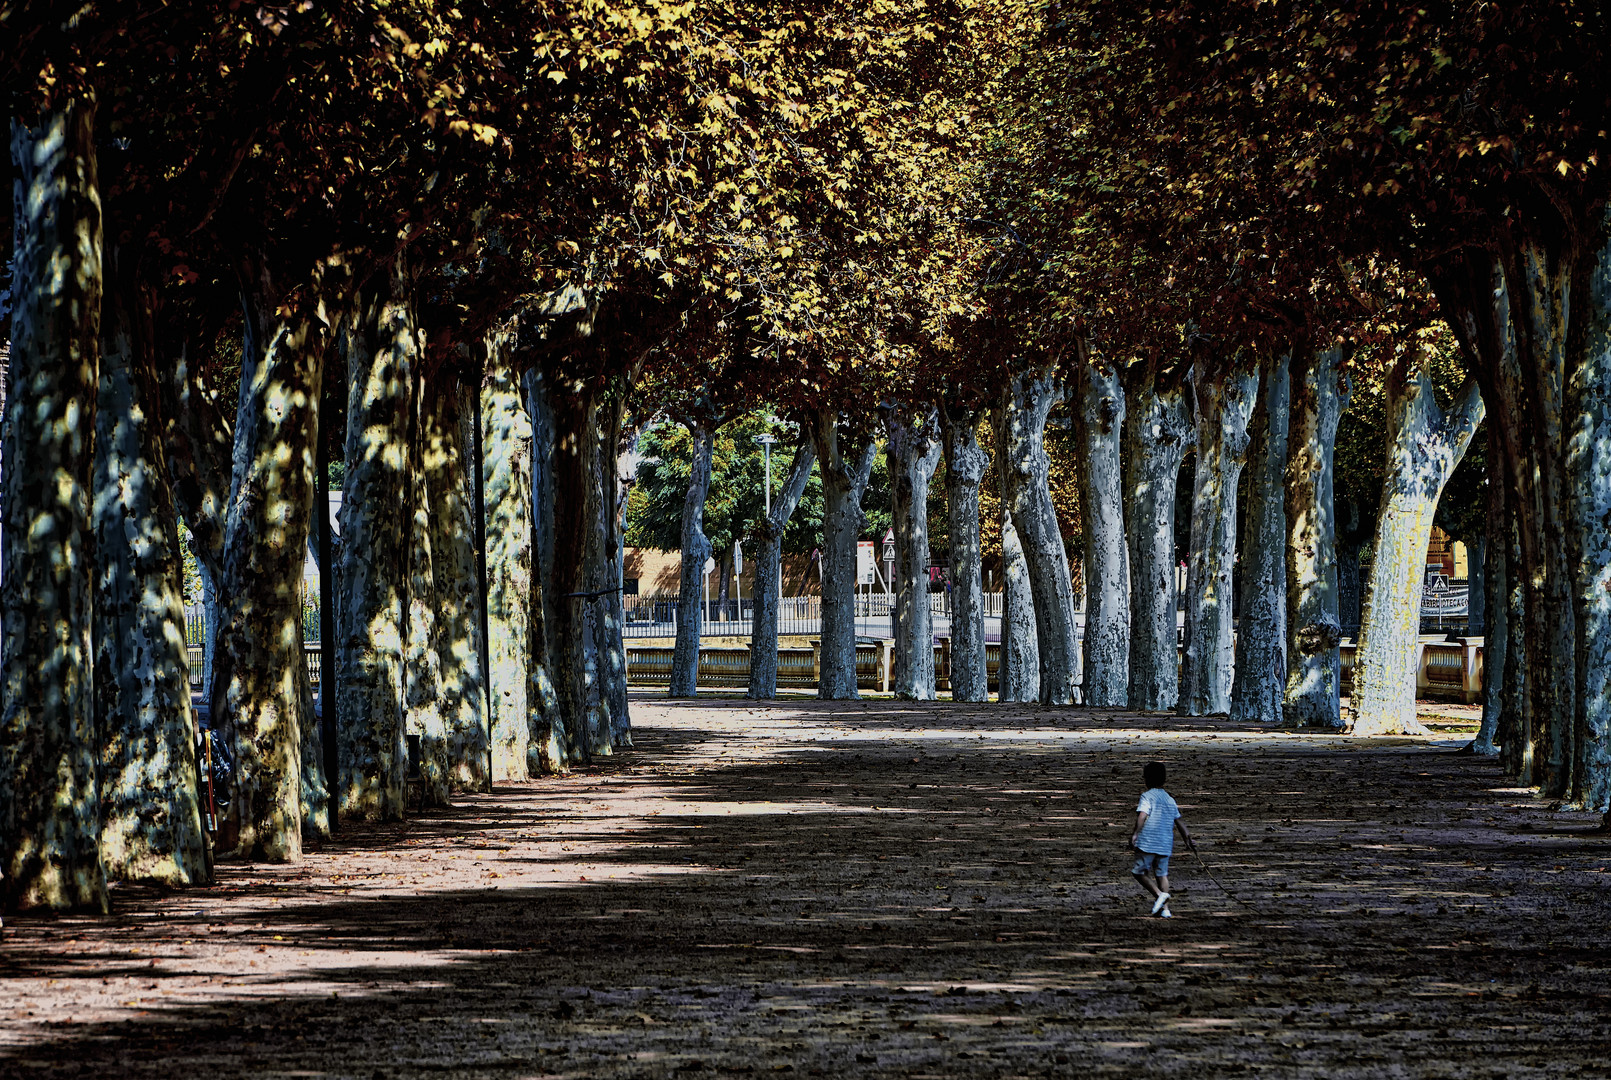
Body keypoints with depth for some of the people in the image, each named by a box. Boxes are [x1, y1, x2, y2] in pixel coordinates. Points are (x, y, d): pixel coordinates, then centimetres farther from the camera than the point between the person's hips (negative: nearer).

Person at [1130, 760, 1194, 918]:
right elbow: (1179, 821, 18)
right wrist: (1188, 839, 27)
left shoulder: (1147, 796, -6)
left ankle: (1159, 894, -14)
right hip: (1165, 844, 6)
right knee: (1162, 874, 12)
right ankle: (1165, 909, 7)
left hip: (1147, 843, -6)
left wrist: (1136, 833, -25)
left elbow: (1142, 816, -22)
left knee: (1140, 872, 5)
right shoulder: (1170, 799, 14)